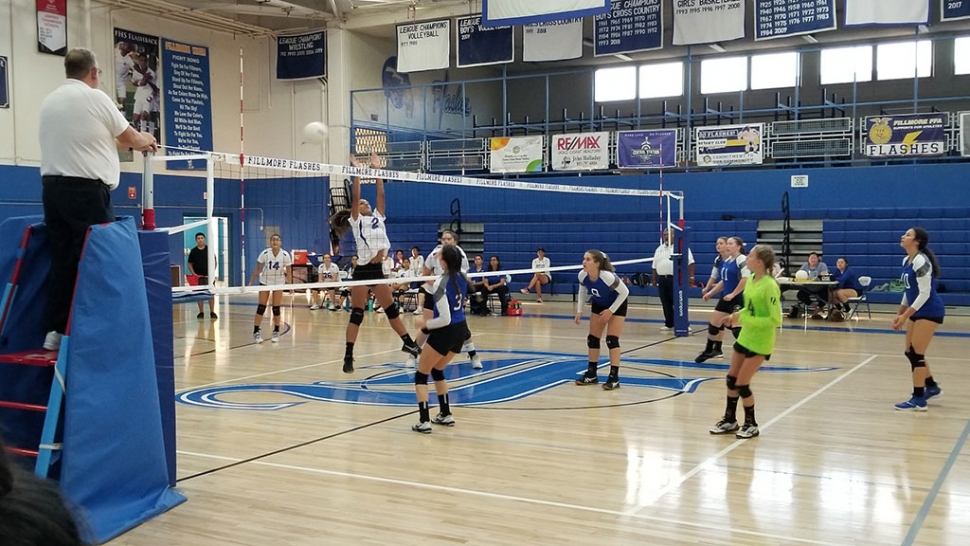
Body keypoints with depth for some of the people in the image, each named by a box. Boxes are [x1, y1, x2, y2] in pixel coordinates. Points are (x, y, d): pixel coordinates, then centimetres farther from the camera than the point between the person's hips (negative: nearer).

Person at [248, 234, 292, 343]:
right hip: (265, 282, 0)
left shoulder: (285, 255, -18)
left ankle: (276, 332, 14)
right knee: (261, 307, -5)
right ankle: (256, 332, 2)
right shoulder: (264, 254, -18)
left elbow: (289, 272, -9)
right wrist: (250, 283, -11)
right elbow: (257, 270, -9)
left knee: (276, 308, -1)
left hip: (279, 282, 0)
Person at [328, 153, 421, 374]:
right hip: (362, 271, -6)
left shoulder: (377, 217, 14)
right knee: (357, 315, -3)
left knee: (392, 309, 15)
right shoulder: (356, 221, 1)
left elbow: (381, 194, 8)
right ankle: (348, 357, 2)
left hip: (377, 270, 6)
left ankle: (408, 343, 25)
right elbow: (355, 197, -11)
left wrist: (377, 170, 4)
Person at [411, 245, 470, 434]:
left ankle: (424, 421, -4)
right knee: (437, 370, 26)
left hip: (446, 332, -8)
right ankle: (446, 415, 26)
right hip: (461, 329, 8)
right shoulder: (462, 277, 1)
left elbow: (445, 319, -23)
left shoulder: (440, 284, -20)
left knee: (421, 375, 5)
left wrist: (425, 323, -9)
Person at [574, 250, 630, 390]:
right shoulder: (582, 275, -23)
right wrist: (579, 310, -6)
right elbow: (582, 291, 0)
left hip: (617, 305, -6)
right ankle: (591, 374, 18)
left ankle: (614, 377, -8)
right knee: (592, 338, 6)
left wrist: (611, 310, -25)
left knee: (612, 339, -14)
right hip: (598, 305, 6)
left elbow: (625, 292, -25)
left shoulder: (607, 276, -39)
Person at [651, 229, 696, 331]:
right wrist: (654, 279, 15)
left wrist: (691, 277, -14)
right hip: (662, 279, 5)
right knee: (666, 303, 8)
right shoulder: (659, 249, 16)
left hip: (675, 279, -5)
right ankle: (669, 324, 17)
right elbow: (655, 266, 20)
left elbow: (690, 262, -7)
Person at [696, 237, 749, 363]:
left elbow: (746, 280, -23)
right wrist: (710, 293, 19)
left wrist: (732, 294, -21)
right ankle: (709, 351, 27)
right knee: (714, 324, 12)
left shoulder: (742, 260, -14)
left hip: (738, 299, -9)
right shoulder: (726, 261, 12)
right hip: (726, 298, 9)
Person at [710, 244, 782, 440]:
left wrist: (745, 320, -25)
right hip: (745, 337, 8)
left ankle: (751, 425, 18)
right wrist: (737, 315, -2)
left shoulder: (769, 286, -23)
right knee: (731, 379, 13)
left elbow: (775, 320, -23)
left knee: (742, 384, -1)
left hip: (760, 341, -8)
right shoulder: (751, 279, 1)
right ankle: (730, 420, 30)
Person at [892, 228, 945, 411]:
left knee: (916, 354, -8)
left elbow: (925, 293, -22)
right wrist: (899, 314, 15)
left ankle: (918, 399, 0)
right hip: (917, 312, 9)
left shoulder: (921, 261, -20)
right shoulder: (906, 261, 8)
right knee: (910, 353, 13)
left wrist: (905, 316, -22)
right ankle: (932, 386, 31)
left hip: (930, 312, -9)